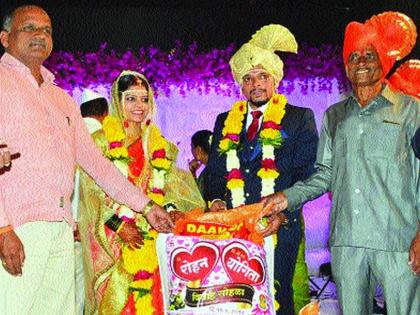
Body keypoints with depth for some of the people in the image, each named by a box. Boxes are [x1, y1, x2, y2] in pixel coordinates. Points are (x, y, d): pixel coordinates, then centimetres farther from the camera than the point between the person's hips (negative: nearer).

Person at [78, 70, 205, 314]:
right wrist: (120, 223, -14)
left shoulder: (160, 145, 16)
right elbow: (93, 191, -5)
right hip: (115, 239, -3)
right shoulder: (100, 140, 3)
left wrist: (172, 210, -8)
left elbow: (170, 187, 13)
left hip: (154, 237, 3)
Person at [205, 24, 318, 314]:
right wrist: (216, 200, -1)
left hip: (279, 227, -3)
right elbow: (214, 171, 19)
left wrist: (283, 212, -15)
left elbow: (307, 174, -1)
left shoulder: (300, 118, 6)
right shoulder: (226, 122, 19)